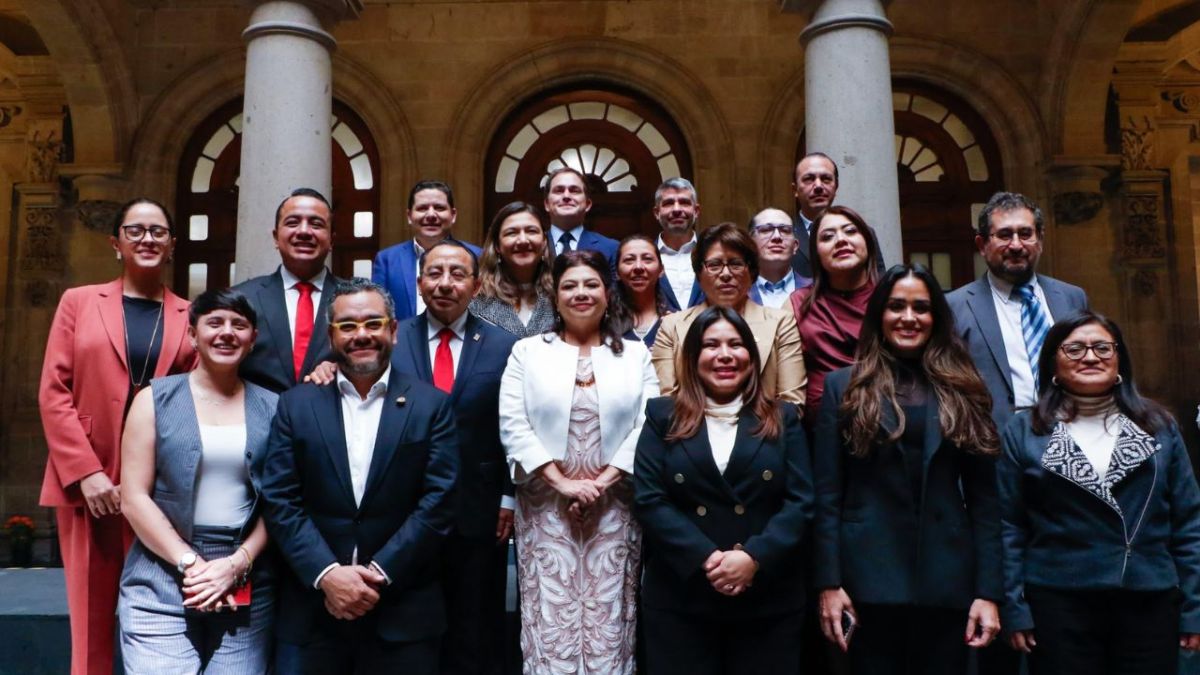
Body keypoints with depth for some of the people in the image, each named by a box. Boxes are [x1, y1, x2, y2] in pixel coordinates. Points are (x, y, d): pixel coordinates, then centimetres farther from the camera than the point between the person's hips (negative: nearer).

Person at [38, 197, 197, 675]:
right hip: (87, 483, 0)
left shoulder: (190, 315, 9)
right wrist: (86, 472, -9)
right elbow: (53, 392, 1)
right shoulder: (79, 302, 8)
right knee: (91, 618, 4)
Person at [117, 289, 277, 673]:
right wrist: (190, 564, -10)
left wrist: (238, 563, -9)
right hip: (161, 586, -1)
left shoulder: (271, 408, 6)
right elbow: (133, 498, -3)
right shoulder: (155, 399, 2)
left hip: (247, 591, 2)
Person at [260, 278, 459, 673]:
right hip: (311, 608, 1)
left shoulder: (432, 405, 0)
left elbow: (439, 502, -5)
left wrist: (379, 575, -12)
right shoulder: (296, 404, 5)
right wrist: (328, 573, -12)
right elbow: (280, 501, -1)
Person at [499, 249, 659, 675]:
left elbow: (649, 427, -1)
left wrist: (603, 482, -11)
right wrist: (563, 482, -11)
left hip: (614, 508, 1)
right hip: (547, 507, 0)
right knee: (551, 620, -1)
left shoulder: (635, 354, 9)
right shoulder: (527, 352, 7)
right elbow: (513, 427, -3)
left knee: (608, 620, 3)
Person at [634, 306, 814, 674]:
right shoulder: (662, 416, 6)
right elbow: (649, 500, -4)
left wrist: (753, 557, -15)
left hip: (769, 600, 1)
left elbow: (801, 502, -1)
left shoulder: (783, 419, 8)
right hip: (679, 598, -1)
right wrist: (706, 559, -15)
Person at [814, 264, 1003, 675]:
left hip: (947, 579, 2)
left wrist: (989, 591, -1)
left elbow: (983, 497, 5)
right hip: (870, 578, -1)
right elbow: (827, 495, -1)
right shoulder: (843, 387, 3)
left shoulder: (962, 390, 8)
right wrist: (829, 583, -7)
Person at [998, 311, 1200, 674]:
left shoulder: (1159, 426, 8)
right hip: (1058, 604, -2)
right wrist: (1014, 607, -4)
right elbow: (1010, 527, 1)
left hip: (1151, 602, 2)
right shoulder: (1024, 432, 1)